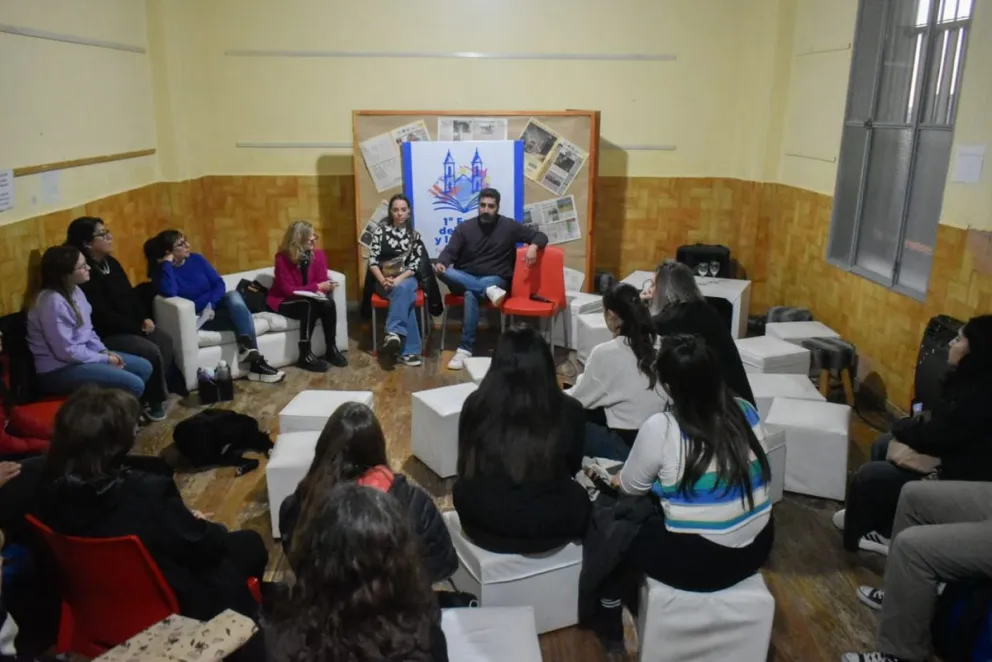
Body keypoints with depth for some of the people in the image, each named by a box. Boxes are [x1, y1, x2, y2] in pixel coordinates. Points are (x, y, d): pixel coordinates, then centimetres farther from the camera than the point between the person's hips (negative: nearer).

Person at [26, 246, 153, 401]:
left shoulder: (75, 291, 5)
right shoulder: (52, 302, -24)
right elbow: (67, 351, -24)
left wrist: (105, 351, -1)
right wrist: (105, 359, -14)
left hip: (81, 355, 10)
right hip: (59, 370, -10)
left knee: (144, 368, 6)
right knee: (134, 385, -20)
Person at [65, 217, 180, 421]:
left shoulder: (111, 263, 8)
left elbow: (130, 295, 13)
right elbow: (103, 315, -22)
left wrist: (145, 318, -3)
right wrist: (138, 327, -17)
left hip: (129, 325, 9)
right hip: (105, 334, -9)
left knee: (165, 340, -6)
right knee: (151, 351, -22)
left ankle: (154, 391, 4)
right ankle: (155, 401, -3)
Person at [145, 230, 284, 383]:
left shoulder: (196, 259, 5)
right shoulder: (160, 272, -6)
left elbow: (219, 284, 2)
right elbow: (169, 292, -29)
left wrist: (211, 305, -15)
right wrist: (167, 263, -21)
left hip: (216, 307, 5)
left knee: (233, 296, -30)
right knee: (240, 316, -29)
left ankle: (248, 348, -35)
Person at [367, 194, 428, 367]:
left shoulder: (414, 235, 7)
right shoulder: (381, 231, 2)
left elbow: (415, 265, -1)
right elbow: (372, 260, -4)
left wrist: (398, 280, -18)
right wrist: (383, 280, -20)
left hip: (406, 279, 1)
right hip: (384, 280, -1)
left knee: (403, 289, -36)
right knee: (404, 295, -32)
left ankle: (393, 333, -43)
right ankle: (408, 350, -37)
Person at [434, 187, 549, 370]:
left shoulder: (509, 226, 1)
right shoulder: (465, 227, 4)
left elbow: (541, 236, 5)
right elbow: (450, 251, -2)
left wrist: (533, 247, -19)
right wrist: (441, 262, -25)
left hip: (495, 280, -3)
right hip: (465, 280, 3)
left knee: (471, 295, -37)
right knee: (444, 272, -30)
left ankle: (465, 349, -34)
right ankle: (488, 291, -37)